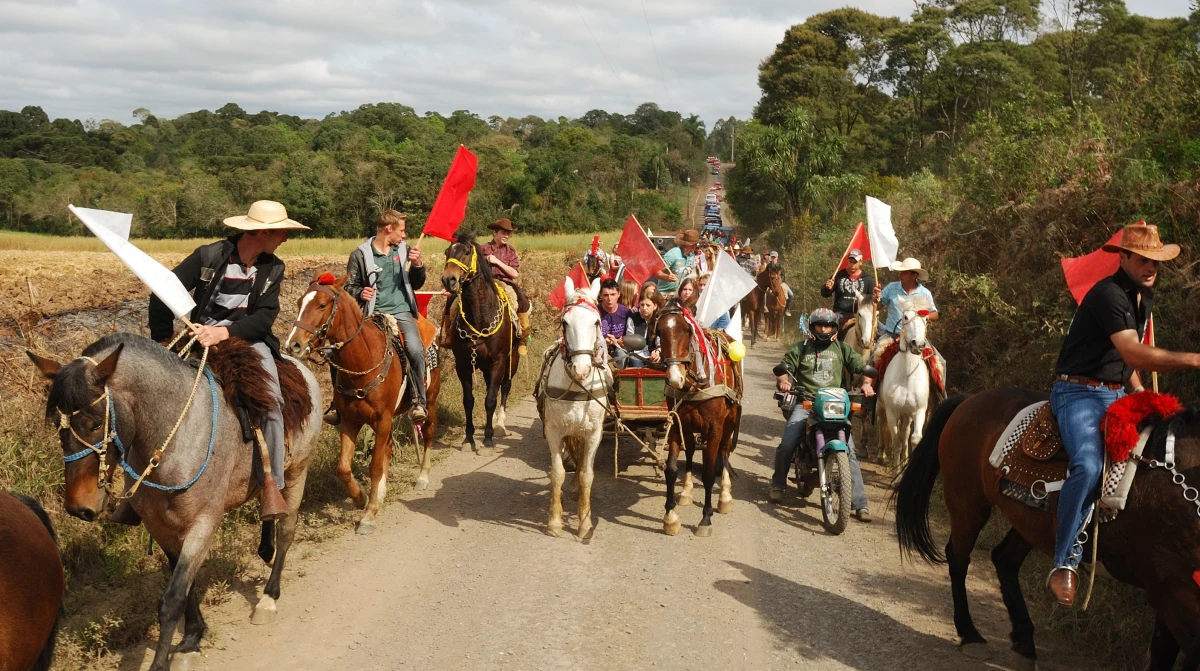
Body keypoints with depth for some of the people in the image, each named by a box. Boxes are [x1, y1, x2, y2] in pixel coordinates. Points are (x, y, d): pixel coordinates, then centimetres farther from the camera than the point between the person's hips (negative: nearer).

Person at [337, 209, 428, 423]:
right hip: (372, 314, -1)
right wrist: (359, 293, -15)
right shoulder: (360, 255, 2)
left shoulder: (405, 251, 11)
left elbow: (417, 285, 16)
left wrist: (418, 266, -3)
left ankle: (419, 401, -13)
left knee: (415, 350, -28)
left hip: (401, 311, 1)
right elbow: (349, 287, 8)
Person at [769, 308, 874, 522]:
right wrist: (784, 380, -15)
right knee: (787, 445, -18)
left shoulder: (841, 349, 17)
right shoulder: (800, 348, 14)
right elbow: (783, 367, 7)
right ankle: (778, 484, 9)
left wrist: (866, 383, -10)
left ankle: (860, 503, -8)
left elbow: (861, 366, 11)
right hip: (805, 403, -1)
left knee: (848, 451, -11)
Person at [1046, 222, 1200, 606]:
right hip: (1079, 392, -9)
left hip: (1117, 393, 10)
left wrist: (1140, 394, 11)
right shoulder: (1108, 294, -17)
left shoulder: (1145, 297, 14)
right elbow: (1134, 354, -29)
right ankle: (1064, 564, -24)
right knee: (1089, 466, -31)